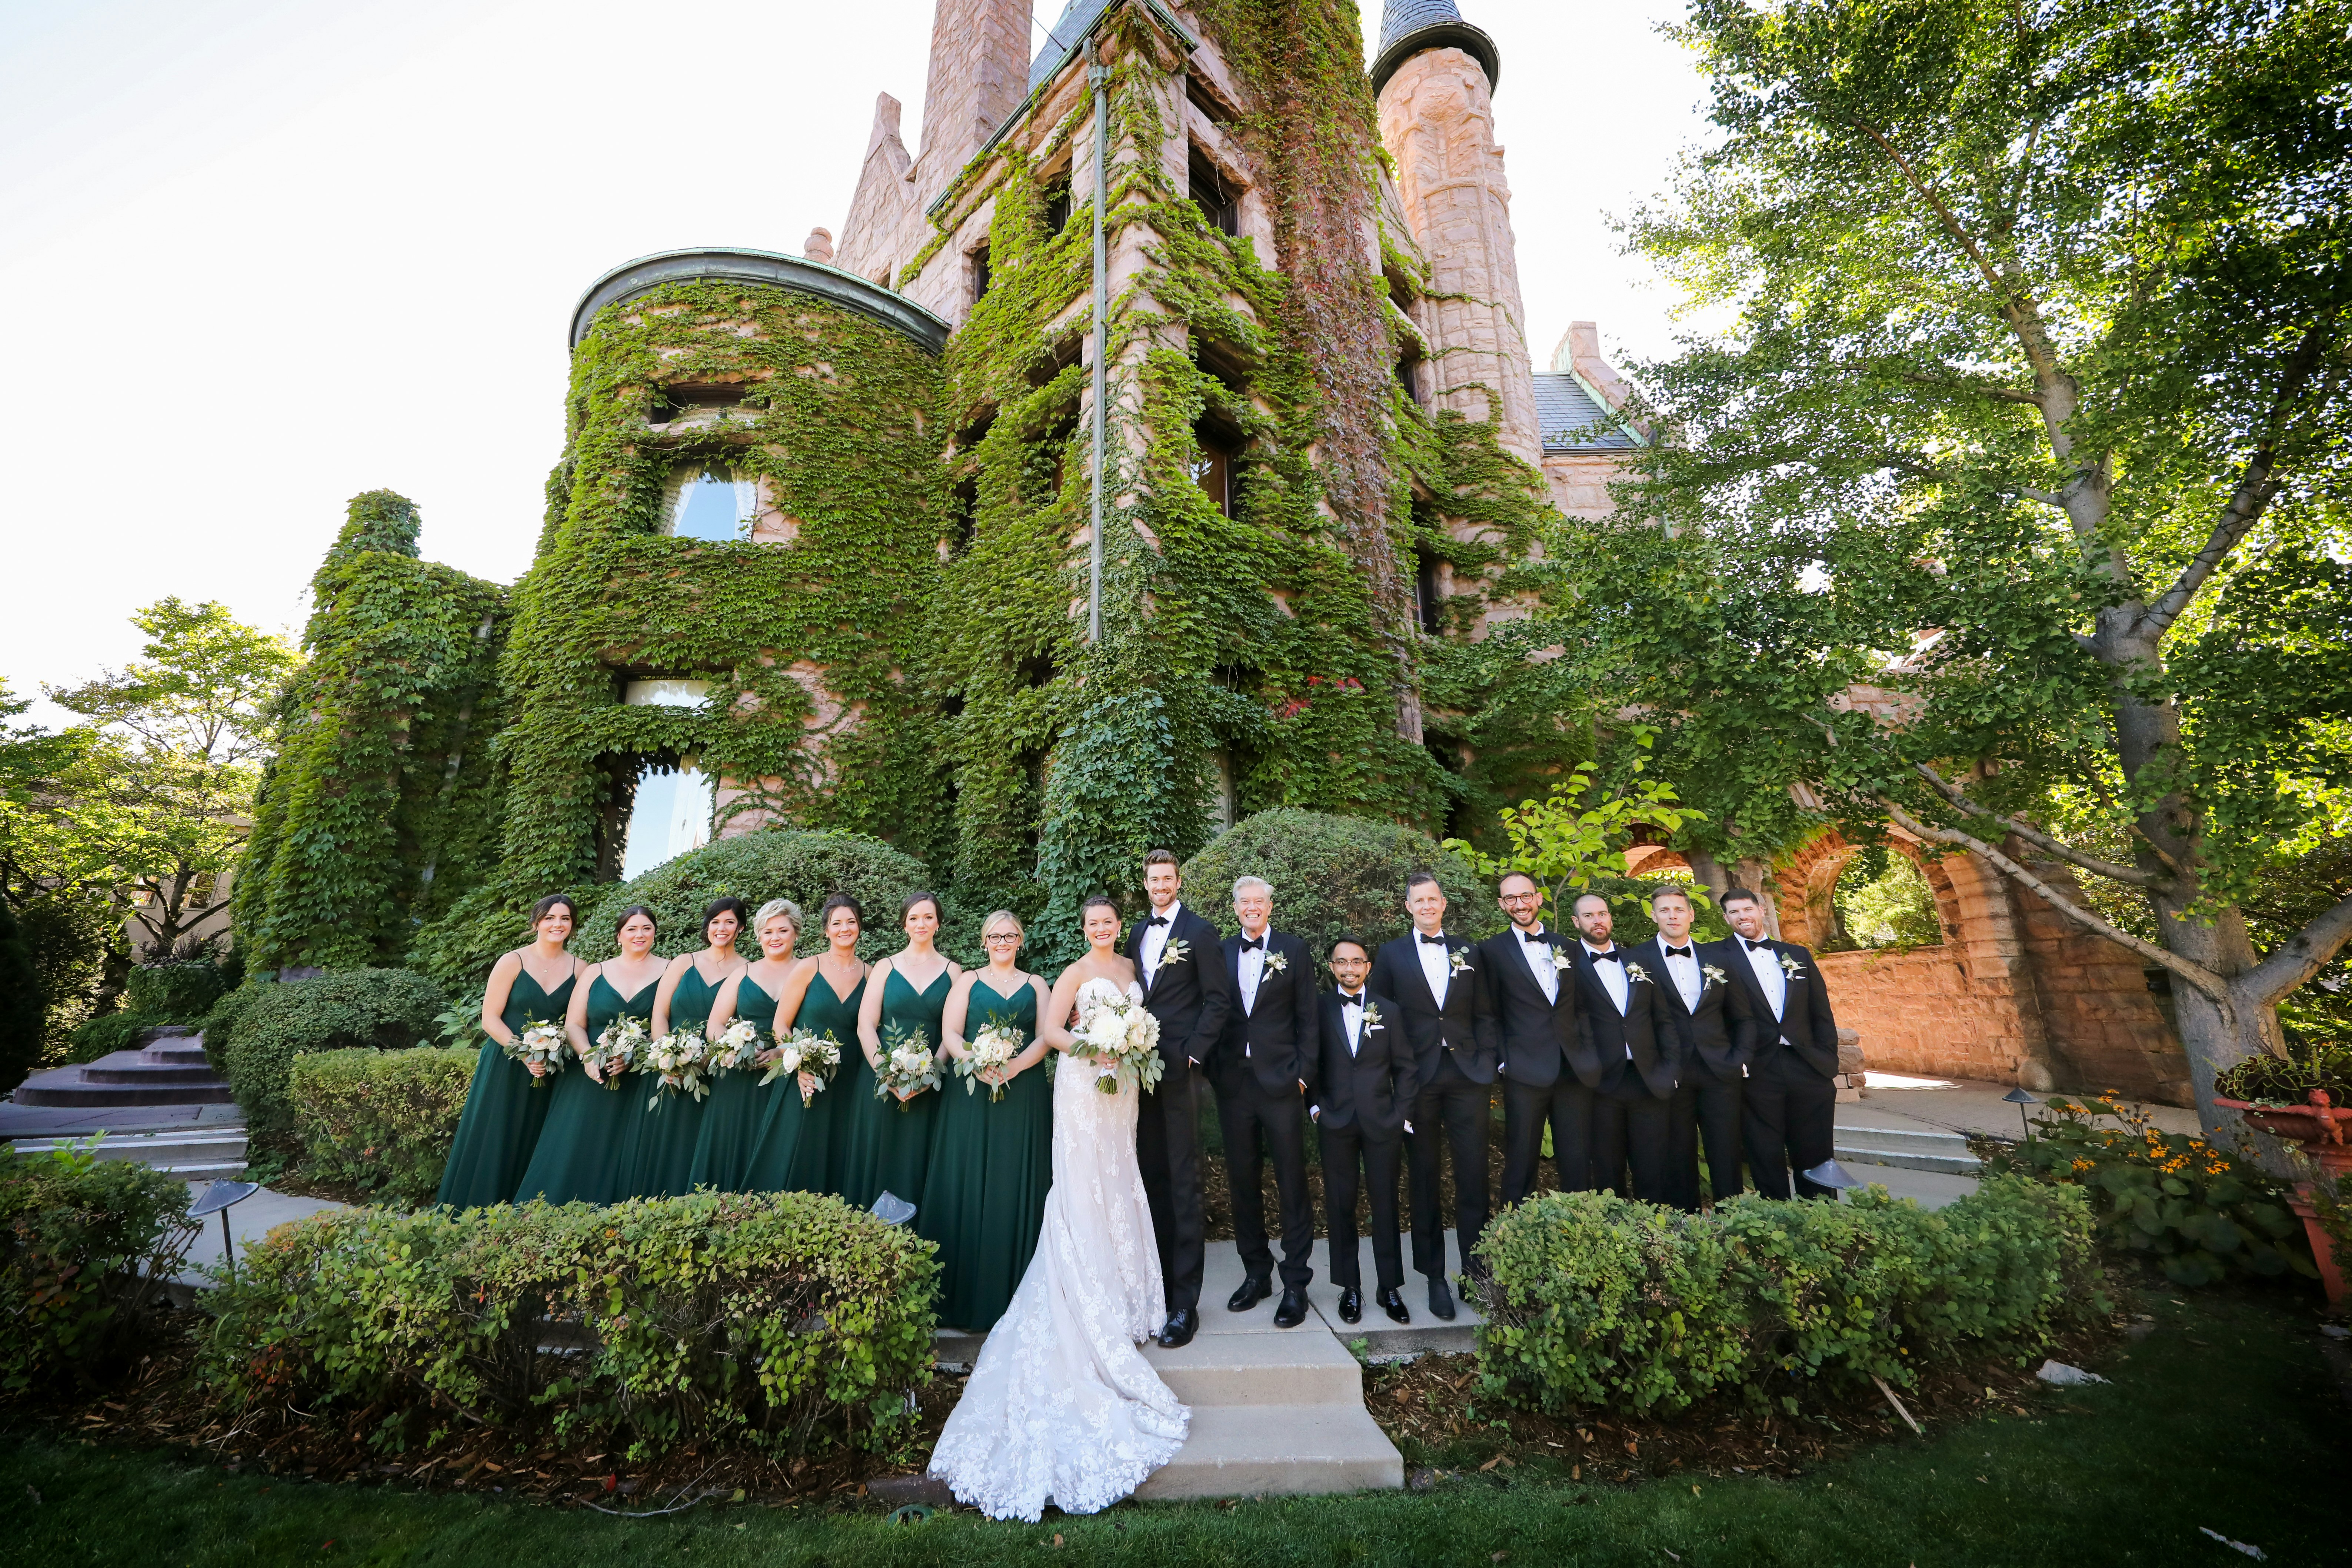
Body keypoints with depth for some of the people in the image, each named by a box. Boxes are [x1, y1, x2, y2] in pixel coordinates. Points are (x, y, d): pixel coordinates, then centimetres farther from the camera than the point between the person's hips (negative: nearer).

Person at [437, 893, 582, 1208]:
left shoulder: (579, 968, 2)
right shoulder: (513, 962, -5)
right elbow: (490, 1019, -7)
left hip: (552, 1074, 2)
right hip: (505, 1069, -2)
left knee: (534, 1151, 9)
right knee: (492, 1149, 3)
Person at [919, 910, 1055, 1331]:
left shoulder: (1036, 985, 11)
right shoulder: (968, 980, 10)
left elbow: (1045, 1038, 1)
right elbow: (950, 1034, 1)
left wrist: (1012, 1068, -16)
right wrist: (978, 1064, -17)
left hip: (1023, 1096, 0)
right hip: (971, 1094, 0)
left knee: (1016, 1186, 3)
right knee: (966, 1185, 1)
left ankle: (1013, 1291, 15)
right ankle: (965, 1291, 13)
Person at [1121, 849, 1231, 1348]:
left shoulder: (1199, 931, -5)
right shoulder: (1137, 934, 13)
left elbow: (1219, 999, -8)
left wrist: (1193, 1053, -13)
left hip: (1179, 1069, -6)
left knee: (1184, 1182, 0)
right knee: (1153, 1178, 13)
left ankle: (1185, 1302, 8)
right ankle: (1160, 1282, 25)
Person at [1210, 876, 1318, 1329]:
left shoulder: (1294, 951, 1)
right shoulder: (1220, 952, 6)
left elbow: (1308, 1019, 0)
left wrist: (1303, 1074, -5)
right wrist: (1213, 1070, 1)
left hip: (1282, 1082, -2)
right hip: (1233, 1083, 3)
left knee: (1292, 1184, 6)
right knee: (1243, 1183, 13)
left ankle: (1296, 1283, 20)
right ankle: (1256, 1273, 30)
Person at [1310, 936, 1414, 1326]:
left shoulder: (1389, 1011, 4)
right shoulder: (1319, 1009, 1)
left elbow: (1404, 1067, 6)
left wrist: (1400, 1115, 1)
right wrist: (1315, 1105, -3)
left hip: (1382, 1122, 1)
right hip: (1335, 1122, 0)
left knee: (1386, 1204, 7)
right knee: (1340, 1205, 7)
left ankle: (1390, 1287, 22)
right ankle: (1350, 1287, 21)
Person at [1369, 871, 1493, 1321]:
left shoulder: (1468, 953, 10)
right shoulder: (1391, 955, 3)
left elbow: (1481, 1016, 10)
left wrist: (1487, 1068, 1)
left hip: (1466, 1075, 1)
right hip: (1417, 1078, -1)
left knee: (1474, 1175, 4)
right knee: (1425, 1179, 8)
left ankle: (1477, 1271, 18)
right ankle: (1435, 1276, 21)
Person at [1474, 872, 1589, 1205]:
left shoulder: (1568, 947, 13)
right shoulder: (1492, 950, 1)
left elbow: (1580, 1006, 15)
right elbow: (1490, 1014, 1)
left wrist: (1588, 1053, 4)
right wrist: (1502, 1061, -6)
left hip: (1575, 1070, 3)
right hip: (1525, 1074, -3)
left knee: (1578, 1164, 9)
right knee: (1521, 1165, 5)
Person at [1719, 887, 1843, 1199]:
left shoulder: (1799, 955, 13)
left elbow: (1822, 1014, 12)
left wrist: (1828, 1060, 4)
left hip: (1808, 1069, 3)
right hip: (1757, 1075, -3)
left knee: (1816, 1158, 9)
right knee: (1767, 1159, 5)